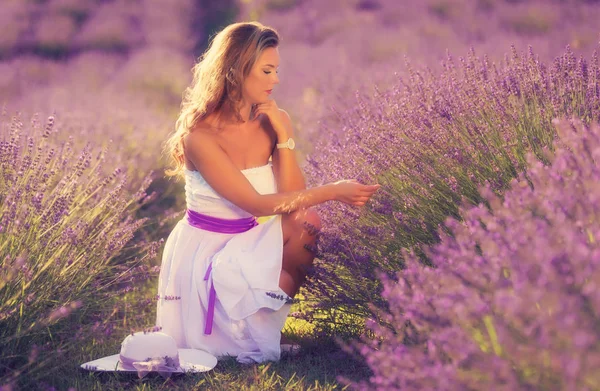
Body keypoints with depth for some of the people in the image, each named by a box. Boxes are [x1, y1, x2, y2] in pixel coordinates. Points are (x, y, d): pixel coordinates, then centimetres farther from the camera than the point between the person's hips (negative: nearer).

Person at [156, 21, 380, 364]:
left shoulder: (275, 123, -4)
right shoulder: (200, 136, -22)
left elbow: (293, 204, -12)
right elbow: (256, 204, -25)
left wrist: (284, 138, -20)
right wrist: (332, 191, -29)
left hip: (253, 244, 5)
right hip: (207, 254, -5)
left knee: (308, 221, -26)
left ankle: (276, 310, -4)